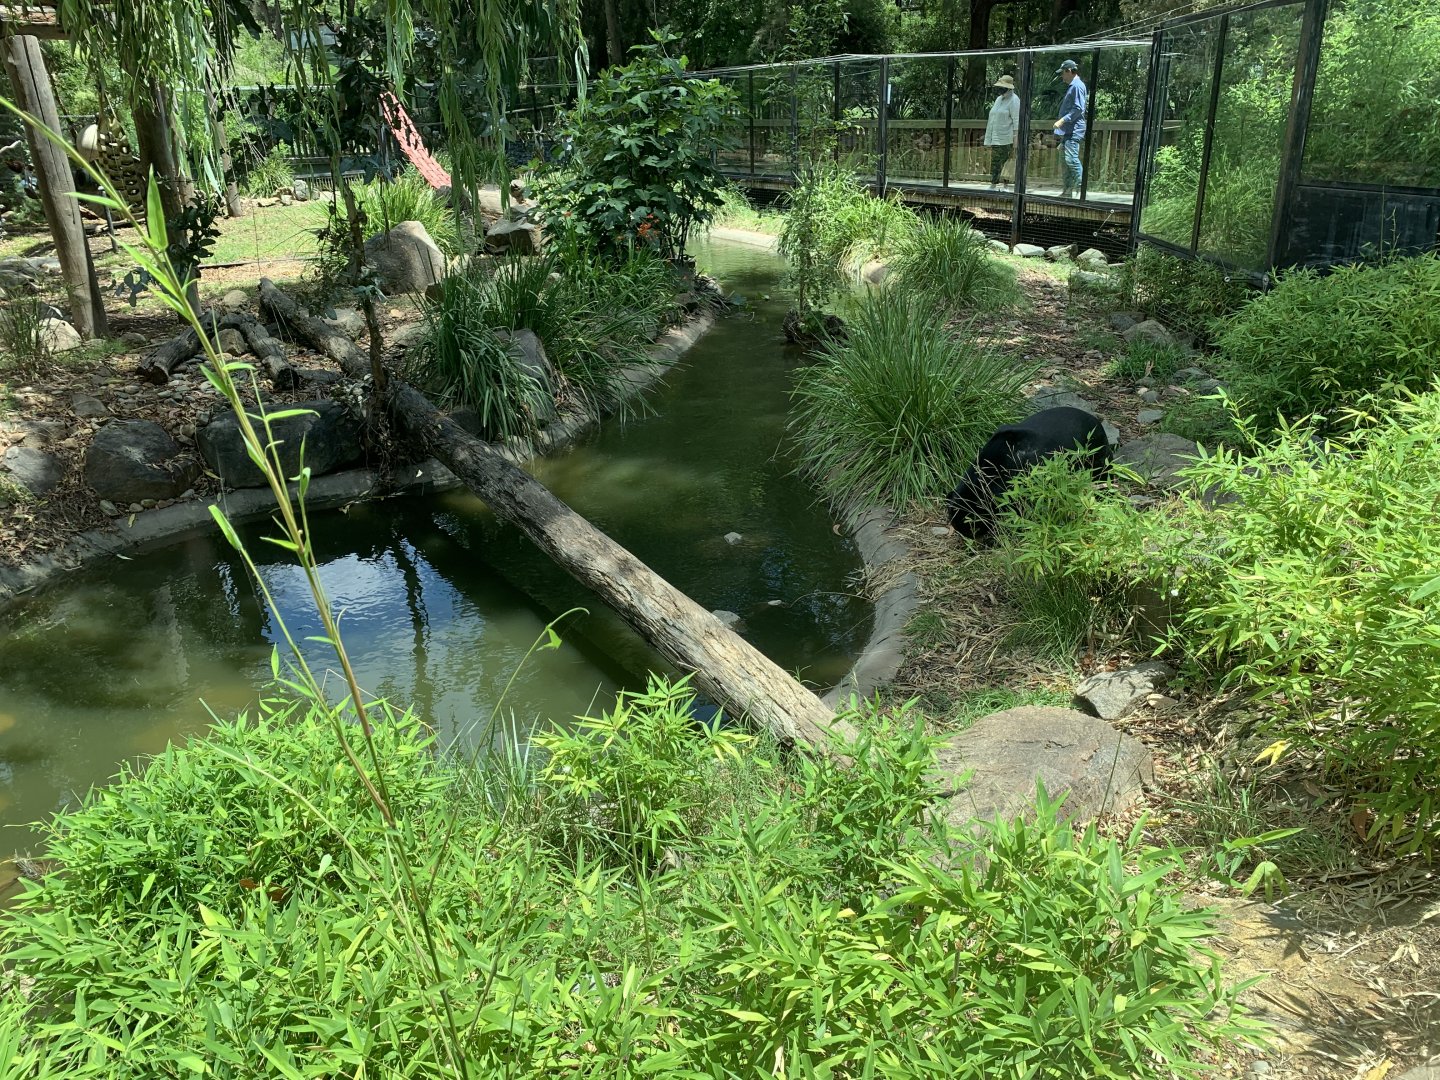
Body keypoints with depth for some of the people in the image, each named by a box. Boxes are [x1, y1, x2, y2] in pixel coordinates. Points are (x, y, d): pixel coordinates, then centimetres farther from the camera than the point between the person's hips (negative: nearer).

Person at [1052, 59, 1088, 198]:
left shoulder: (1077, 86, -10)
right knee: (1067, 161, 11)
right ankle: (1068, 191, 14)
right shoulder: (1071, 86, 20)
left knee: (1071, 158, -19)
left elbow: (1078, 109, -18)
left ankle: (1080, 186, -18)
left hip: (1074, 130, -11)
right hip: (1067, 131, 11)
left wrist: (1062, 120, -20)